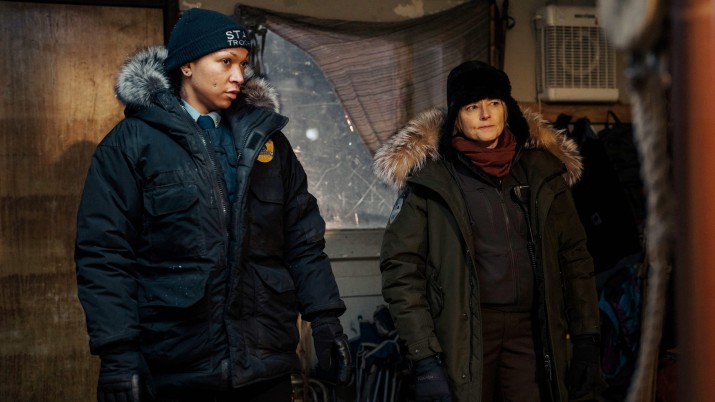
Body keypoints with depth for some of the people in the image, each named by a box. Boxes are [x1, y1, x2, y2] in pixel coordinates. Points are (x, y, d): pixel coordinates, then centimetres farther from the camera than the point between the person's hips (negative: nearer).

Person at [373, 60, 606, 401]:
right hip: (464, 333, -2)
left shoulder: (541, 171, 9)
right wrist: (424, 359, -11)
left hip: (531, 330, 3)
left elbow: (574, 256, 12)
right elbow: (401, 267, -5)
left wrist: (586, 341, 6)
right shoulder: (431, 178, -2)